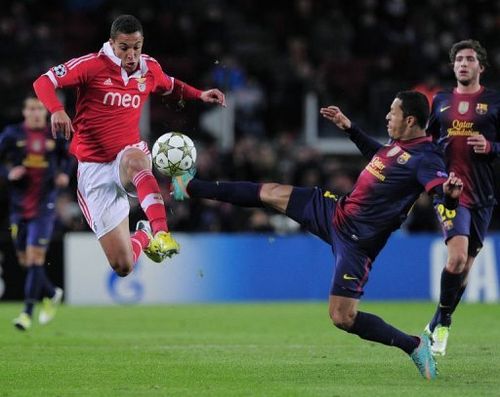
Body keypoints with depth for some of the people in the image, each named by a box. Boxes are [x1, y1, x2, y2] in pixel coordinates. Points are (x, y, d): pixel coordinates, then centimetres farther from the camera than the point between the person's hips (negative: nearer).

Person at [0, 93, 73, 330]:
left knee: (35, 258, -11)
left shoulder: (56, 136, 2)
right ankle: (51, 294, 34)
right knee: (24, 261, 8)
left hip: (44, 206, -2)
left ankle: (27, 313, -9)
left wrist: (65, 174, 0)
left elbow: (68, 158, 18)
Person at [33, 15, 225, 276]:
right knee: (123, 267, -6)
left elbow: (171, 87, 27)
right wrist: (57, 110, -33)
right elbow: (43, 82, -14)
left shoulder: (150, 68, 4)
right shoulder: (93, 65, -10)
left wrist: (200, 95, 10)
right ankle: (143, 236, 30)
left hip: (130, 154, 2)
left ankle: (160, 232, -51)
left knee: (135, 161, -42)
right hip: (94, 168, -2)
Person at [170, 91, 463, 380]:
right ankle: (192, 188, 33)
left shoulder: (425, 158, -22)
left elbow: (444, 193, -37)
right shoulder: (400, 145, 4)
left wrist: (451, 193, -59)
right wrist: (349, 127, 28)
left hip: (357, 240, -9)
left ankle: (415, 346, 5)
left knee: (342, 317, -12)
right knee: (270, 193, 15)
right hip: (336, 211, 9)